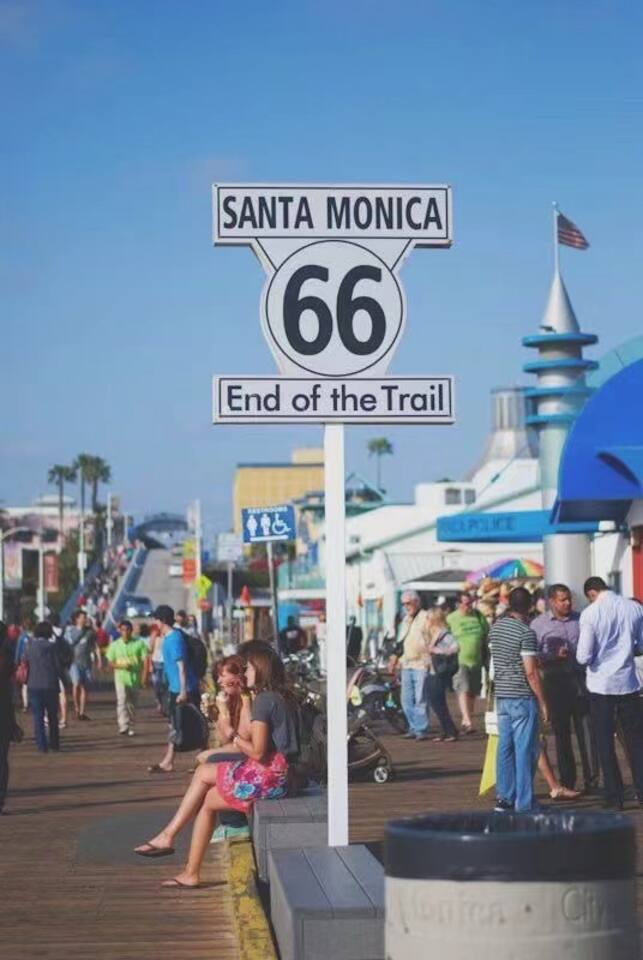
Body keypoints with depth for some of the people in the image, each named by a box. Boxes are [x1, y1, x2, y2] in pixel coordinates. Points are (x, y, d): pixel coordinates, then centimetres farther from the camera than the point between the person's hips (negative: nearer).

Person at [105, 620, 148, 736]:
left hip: (135, 678, 1)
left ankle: (130, 727, 24)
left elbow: (145, 660, 0)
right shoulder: (115, 645, 2)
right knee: (122, 702, -17)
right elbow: (110, 662, 5)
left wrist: (143, 677, -8)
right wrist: (120, 666, -15)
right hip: (121, 678, -1)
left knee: (132, 704, 11)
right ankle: (123, 727, -26)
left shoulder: (139, 643, 0)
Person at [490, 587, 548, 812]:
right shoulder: (526, 633, -15)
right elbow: (531, 672, -17)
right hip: (522, 697, -7)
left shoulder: (496, 627, 8)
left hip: (501, 695, 7)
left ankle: (505, 798, 16)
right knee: (525, 750, -3)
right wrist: (542, 702, -10)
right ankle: (524, 804, -2)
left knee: (505, 747, 12)